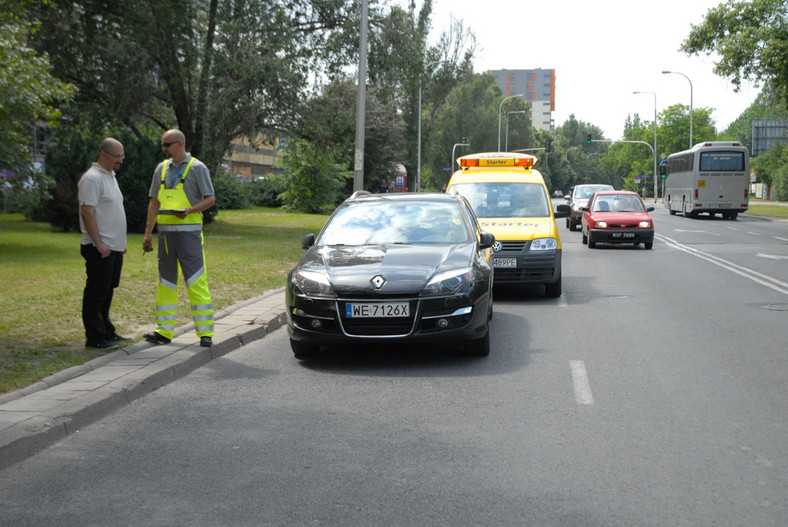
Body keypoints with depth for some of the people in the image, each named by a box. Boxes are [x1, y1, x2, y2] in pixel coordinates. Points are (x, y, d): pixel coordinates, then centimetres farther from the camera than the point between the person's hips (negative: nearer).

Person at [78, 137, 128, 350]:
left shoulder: (110, 176, 18)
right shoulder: (92, 178, -13)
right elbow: (87, 212, -19)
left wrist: (121, 242, 22)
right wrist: (99, 244, -22)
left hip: (114, 247, 10)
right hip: (100, 249, -10)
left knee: (107, 292, 16)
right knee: (96, 293, -5)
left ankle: (106, 332, 24)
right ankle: (95, 338, -2)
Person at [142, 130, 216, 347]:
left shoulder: (197, 168, -1)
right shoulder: (161, 168, 14)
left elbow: (210, 199, -3)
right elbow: (154, 202, 17)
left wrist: (188, 211, -20)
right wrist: (147, 233, 12)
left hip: (189, 231, -5)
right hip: (166, 231, 6)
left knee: (196, 281, -7)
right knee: (166, 282, 7)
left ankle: (205, 332, -3)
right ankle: (164, 331, 12)